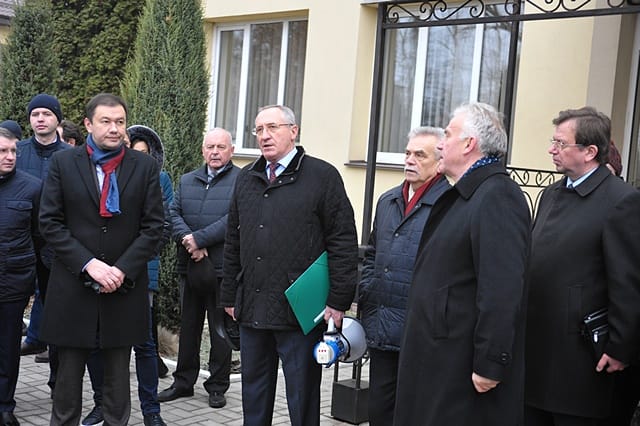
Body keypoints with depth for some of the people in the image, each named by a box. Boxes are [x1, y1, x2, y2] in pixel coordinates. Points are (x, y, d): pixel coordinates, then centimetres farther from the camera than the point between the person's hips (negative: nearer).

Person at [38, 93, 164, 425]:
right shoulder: (63, 163, 2)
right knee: (69, 371, 8)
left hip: (124, 286, 0)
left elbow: (153, 226, 0)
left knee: (118, 375, 9)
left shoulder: (146, 166, 3)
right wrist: (89, 264, -13)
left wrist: (122, 270, -10)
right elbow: (49, 222, -2)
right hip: (73, 285, 0)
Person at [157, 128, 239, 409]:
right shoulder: (187, 181, 14)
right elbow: (173, 213, 4)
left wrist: (199, 239, -17)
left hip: (222, 268, -5)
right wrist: (188, 241, -13)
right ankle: (183, 382, 27)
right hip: (190, 267, 5)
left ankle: (217, 386, 19)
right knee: (188, 326, 15)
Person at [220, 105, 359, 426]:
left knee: (302, 400, 6)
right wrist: (230, 296, 14)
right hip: (252, 309, 6)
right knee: (254, 398, 16)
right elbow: (233, 243, 17)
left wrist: (338, 301, -11)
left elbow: (343, 243, -7)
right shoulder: (246, 179, 14)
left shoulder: (323, 176, -4)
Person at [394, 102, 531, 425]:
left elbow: (502, 291, -24)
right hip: (436, 356, 9)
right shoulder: (462, 195, 14)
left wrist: (489, 365, -23)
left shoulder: (497, 197, -17)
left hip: (463, 366, -9)